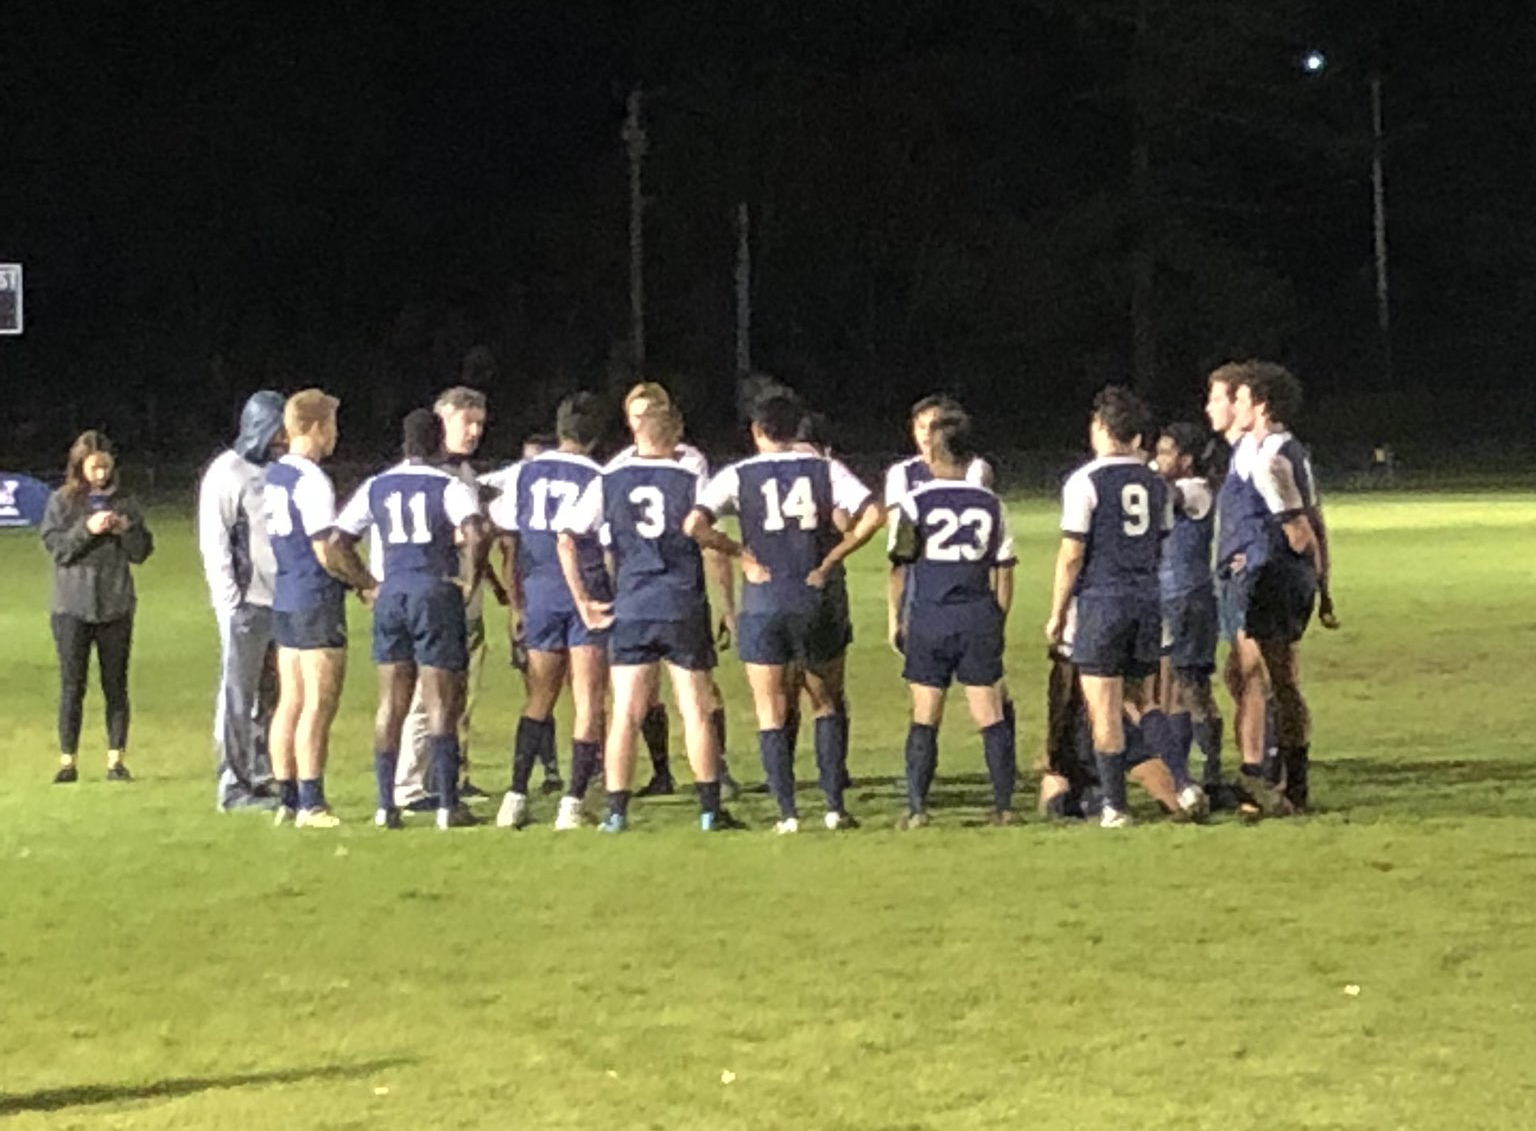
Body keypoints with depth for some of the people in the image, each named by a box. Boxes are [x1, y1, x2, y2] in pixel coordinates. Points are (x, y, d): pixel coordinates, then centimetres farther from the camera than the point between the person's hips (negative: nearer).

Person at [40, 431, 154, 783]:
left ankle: (116, 759, 8)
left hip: (116, 607, 2)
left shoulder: (123, 503, 8)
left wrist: (126, 529, -11)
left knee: (116, 685, 4)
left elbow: (143, 552, 7)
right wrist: (87, 529, -19)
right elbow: (55, 546, -7)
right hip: (72, 607, -2)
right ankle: (67, 761, 4)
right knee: (72, 686, -1)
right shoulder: (61, 502, 3)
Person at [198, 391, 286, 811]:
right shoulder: (227, 473, -5)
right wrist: (232, 600, -14)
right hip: (247, 603, -7)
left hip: (284, 602, 7)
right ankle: (234, 787, 1)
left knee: (272, 697, 8)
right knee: (239, 697, -2)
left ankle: (263, 779, 14)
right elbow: (214, 542, -9)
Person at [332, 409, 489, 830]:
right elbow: (476, 535, -23)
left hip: (391, 595, 4)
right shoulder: (450, 487, -7)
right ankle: (447, 805, 1)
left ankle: (386, 806, 7)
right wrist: (469, 579, -9)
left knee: (390, 704, 8)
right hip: (437, 593, -4)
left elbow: (338, 540, 7)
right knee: (441, 703, 1)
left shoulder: (376, 487, 7)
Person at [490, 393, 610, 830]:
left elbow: (510, 543, 9)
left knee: (539, 698, 15)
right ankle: (572, 802, -6)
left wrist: (517, 605, 16)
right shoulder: (600, 480, -5)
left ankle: (516, 796, 6)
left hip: (540, 593, 3)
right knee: (588, 702, 1)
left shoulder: (523, 473, 6)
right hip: (589, 594, -3)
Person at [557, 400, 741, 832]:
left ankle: (616, 811, 0)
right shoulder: (691, 481, -3)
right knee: (696, 711, 5)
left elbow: (566, 537, 0)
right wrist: (729, 606, 4)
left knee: (625, 714, 4)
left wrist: (583, 601, 6)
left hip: (630, 612, 1)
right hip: (685, 610, -1)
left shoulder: (607, 482, 3)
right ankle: (710, 809, 5)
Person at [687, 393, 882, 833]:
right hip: (817, 604, 1)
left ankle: (787, 813, 0)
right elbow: (872, 514, -8)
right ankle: (835, 805, 7)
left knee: (771, 715, 6)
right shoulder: (825, 469, 3)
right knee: (828, 705, 15)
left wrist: (741, 554, -1)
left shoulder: (738, 476, 0)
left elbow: (695, 524, -13)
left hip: (763, 607, -1)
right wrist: (830, 561, -2)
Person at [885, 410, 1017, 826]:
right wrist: (998, 623, 16)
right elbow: (1004, 573, 7)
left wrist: (897, 619, 8)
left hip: (928, 620, -2)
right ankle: (1004, 804, 3)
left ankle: (917, 807, 0)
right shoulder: (991, 504, 5)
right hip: (979, 619, 2)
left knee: (925, 718, 3)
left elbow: (900, 567, -2)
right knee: (991, 715, 5)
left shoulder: (915, 503, -3)